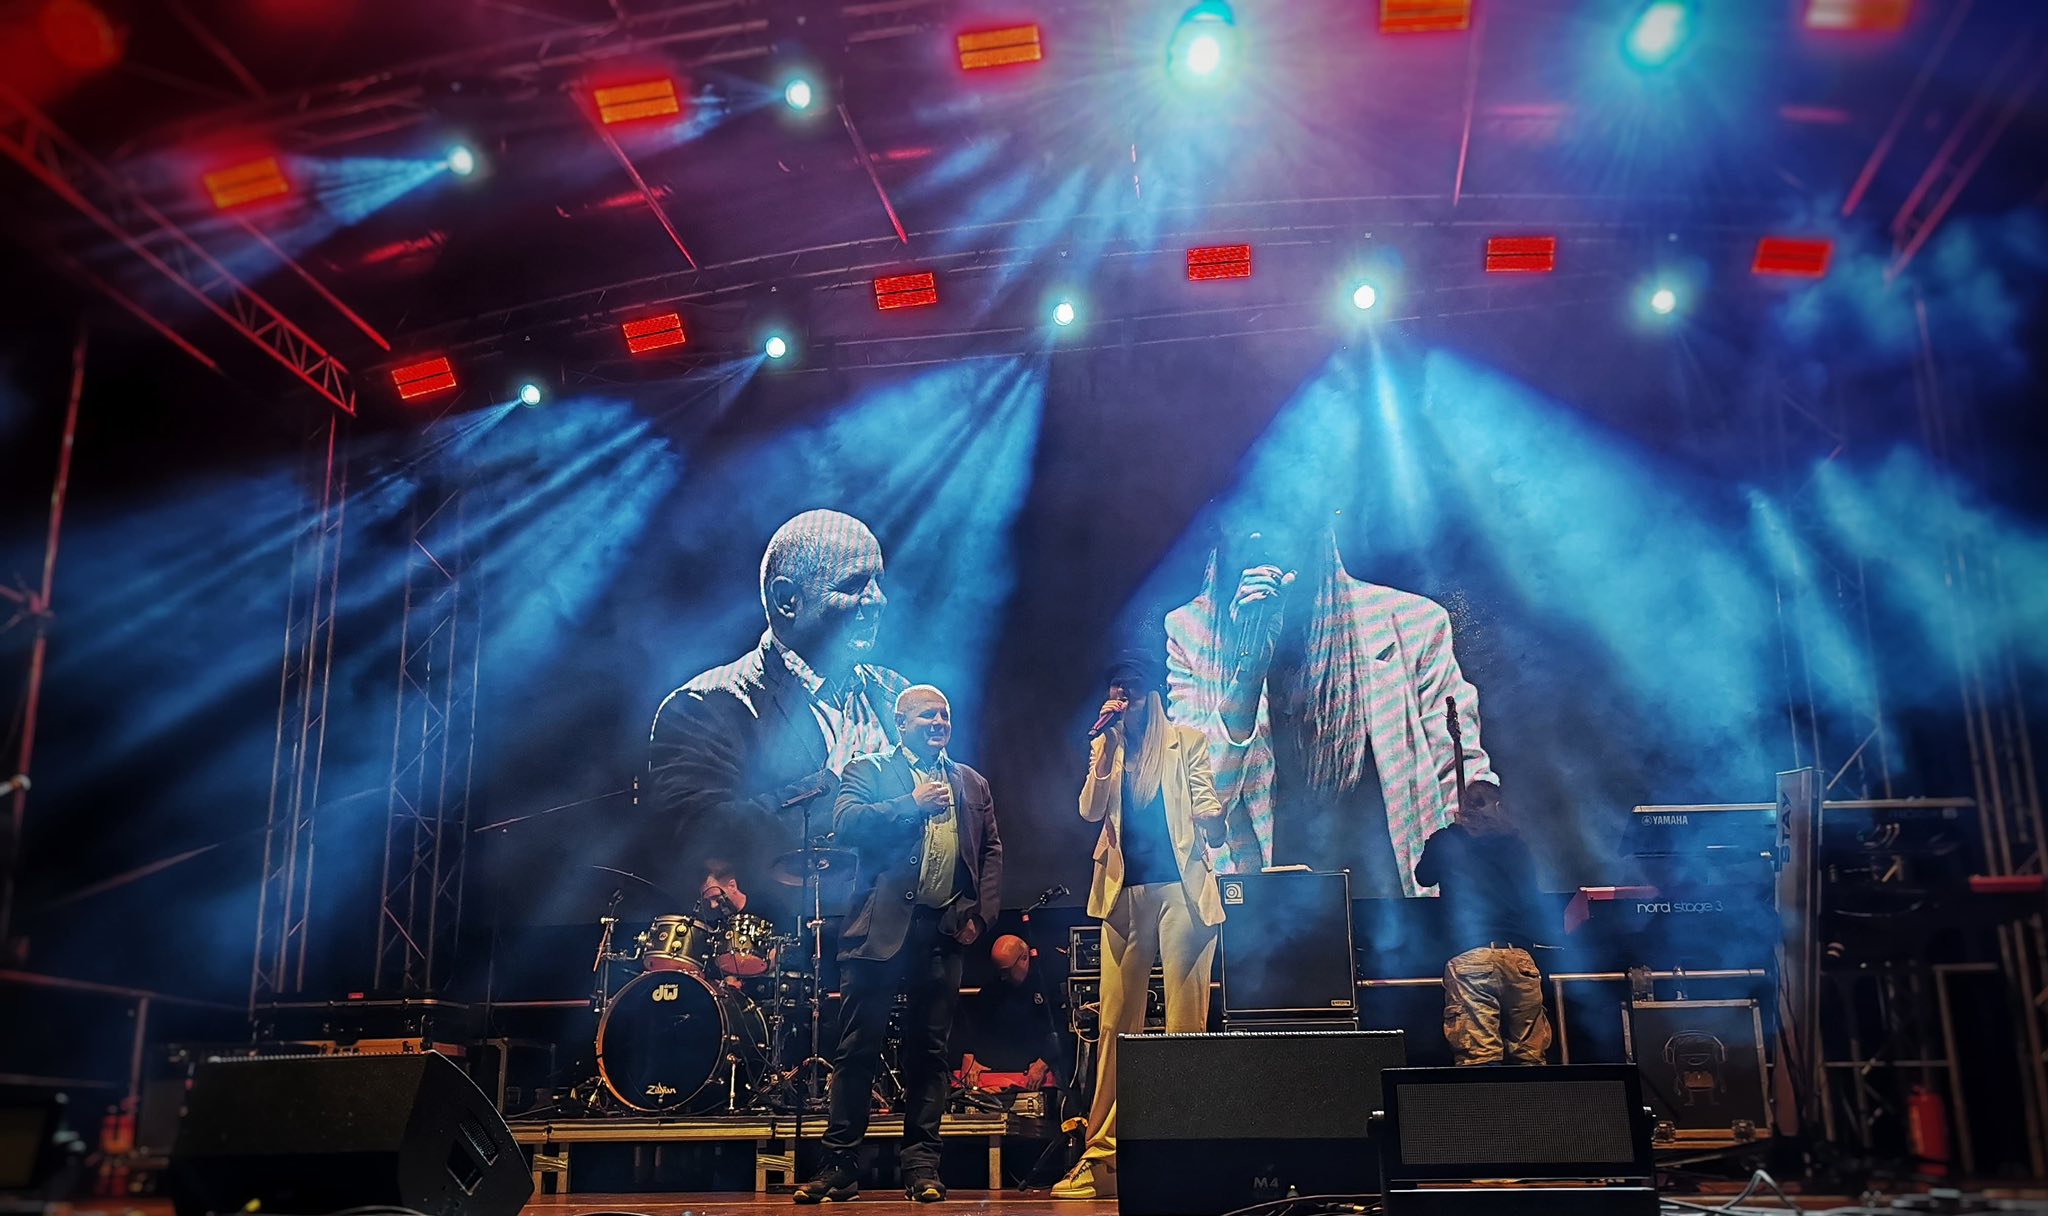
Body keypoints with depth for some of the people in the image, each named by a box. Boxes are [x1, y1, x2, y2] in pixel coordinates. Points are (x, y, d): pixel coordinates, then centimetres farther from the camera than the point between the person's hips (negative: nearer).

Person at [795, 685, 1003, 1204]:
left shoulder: (972, 784, 18)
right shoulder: (868, 771, 8)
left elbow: (991, 851, 12)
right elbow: (846, 824, -9)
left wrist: (981, 913, 0)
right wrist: (912, 804, -12)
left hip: (944, 928, 3)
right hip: (881, 926, -3)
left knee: (930, 1051, 5)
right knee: (858, 1050, -1)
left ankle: (922, 1166, 11)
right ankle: (840, 1166, 5)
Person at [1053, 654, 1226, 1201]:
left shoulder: (1186, 741, 8)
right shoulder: (1106, 749, 15)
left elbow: (1207, 803, 2)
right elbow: (1090, 810, 3)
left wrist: (1211, 820, -22)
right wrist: (1107, 747, -5)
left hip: (1181, 887, -2)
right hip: (1125, 894, 3)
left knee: (1185, 1021, -4)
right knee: (1115, 1024, 1)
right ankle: (1101, 1154, 4)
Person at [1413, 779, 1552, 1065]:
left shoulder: (1446, 842, 7)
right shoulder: (1516, 844, 14)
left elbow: (1423, 877, 26)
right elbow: (1532, 900, 22)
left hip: (1470, 956, -3)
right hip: (1519, 955, 3)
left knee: (1477, 1057, -8)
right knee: (1529, 1056, 5)